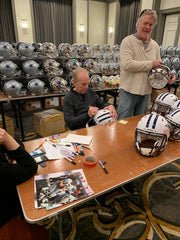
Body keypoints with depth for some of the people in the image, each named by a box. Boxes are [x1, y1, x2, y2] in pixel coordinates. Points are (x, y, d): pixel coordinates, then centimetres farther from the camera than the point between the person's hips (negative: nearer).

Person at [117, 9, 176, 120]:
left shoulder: (155, 45, 12)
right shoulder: (128, 41, -7)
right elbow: (127, 64, -21)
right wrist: (150, 64, -16)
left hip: (146, 92, 6)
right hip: (129, 91, -5)